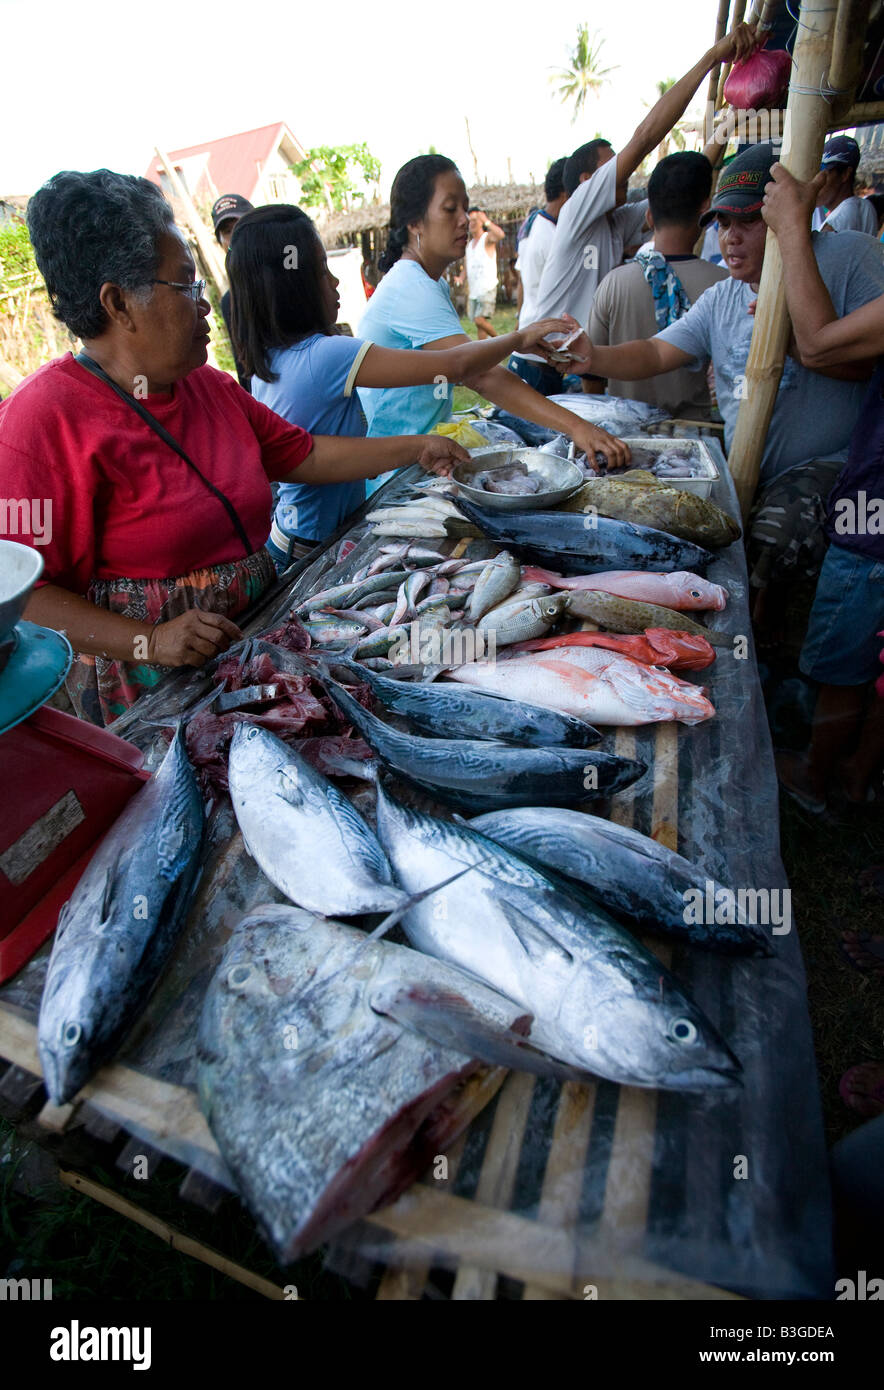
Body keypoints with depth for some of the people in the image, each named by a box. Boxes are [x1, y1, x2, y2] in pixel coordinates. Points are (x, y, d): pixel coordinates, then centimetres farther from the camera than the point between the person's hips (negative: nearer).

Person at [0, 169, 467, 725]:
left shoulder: (210, 387, 10)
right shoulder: (46, 419, -15)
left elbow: (304, 453, 17)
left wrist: (414, 448, 16)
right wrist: (148, 641, -28)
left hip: (256, 638, 7)